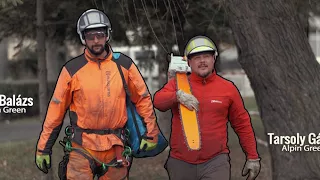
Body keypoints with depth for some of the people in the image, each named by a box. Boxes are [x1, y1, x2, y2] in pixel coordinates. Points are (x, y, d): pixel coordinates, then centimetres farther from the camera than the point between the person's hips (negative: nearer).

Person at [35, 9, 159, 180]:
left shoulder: (124, 65, 3)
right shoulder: (72, 69, -1)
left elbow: (143, 98, 10)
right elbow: (56, 109, 2)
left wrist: (151, 133, 7)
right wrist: (43, 149, 2)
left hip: (114, 147, 2)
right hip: (82, 146, -2)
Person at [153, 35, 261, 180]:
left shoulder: (228, 88, 6)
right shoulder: (177, 84, 7)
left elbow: (242, 125, 11)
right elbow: (158, 101, -11)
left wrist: (253, 157, 10)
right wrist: (178, 95, -30)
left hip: (216, 163, -1)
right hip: (181, 164, 2)